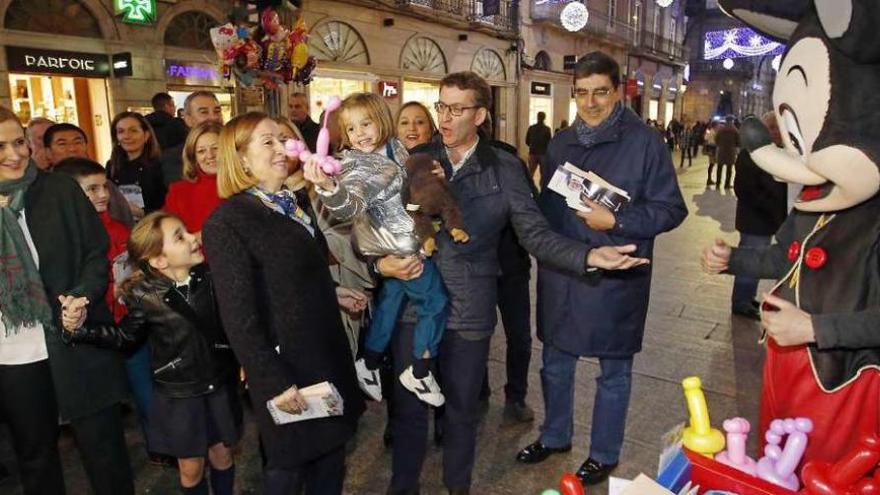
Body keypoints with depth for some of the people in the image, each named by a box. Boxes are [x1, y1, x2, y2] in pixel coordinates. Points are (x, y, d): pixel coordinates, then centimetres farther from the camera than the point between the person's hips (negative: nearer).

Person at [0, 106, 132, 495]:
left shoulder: (61, 190, -3)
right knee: (33, 452, 20)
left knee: (102, 446, 10)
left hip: (76, 344, -2)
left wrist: (83, 297, -18)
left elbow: (97, 253, -2)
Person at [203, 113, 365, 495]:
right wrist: (274, 382, -20)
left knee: (331, 453, 20)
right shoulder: (228, 221, -17)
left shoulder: (295, 204, 8)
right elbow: (239, 317, -19)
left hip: (328, 355, 7)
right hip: (287, 364, -7)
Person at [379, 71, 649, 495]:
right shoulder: (414, 160, 0)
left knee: (462, 408, 17)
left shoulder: (504, 168, -3)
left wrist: (588, 255, -21)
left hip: (468, 310, -1)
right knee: (407, 405, 15)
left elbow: (535, 233, -6)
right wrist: (380, 262, -16)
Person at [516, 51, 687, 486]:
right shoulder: (560, 144, 9)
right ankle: (554, 435, 42)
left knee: (613, 372, 13)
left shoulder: (644, 142, -9)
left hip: (616, 279, -5)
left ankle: (604, 454, 33)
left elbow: (671, 209, -10)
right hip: (559, 276, 5)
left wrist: (615, 221, -21)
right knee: (555, 364, 19)